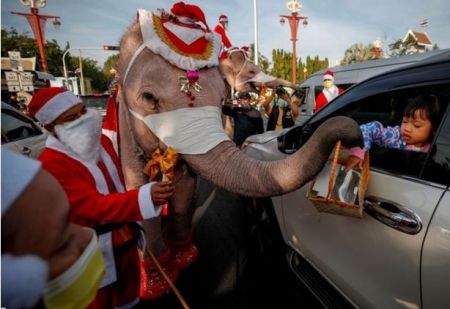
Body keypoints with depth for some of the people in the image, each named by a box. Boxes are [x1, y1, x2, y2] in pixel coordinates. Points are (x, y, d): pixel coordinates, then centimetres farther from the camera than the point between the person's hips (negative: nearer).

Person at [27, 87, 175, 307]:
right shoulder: (51, 164, -26)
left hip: (124, 234, 7)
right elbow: (94, 206, -33)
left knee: (128, 288, 28)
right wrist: (146, 197, -47)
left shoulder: (101, 141, 0)